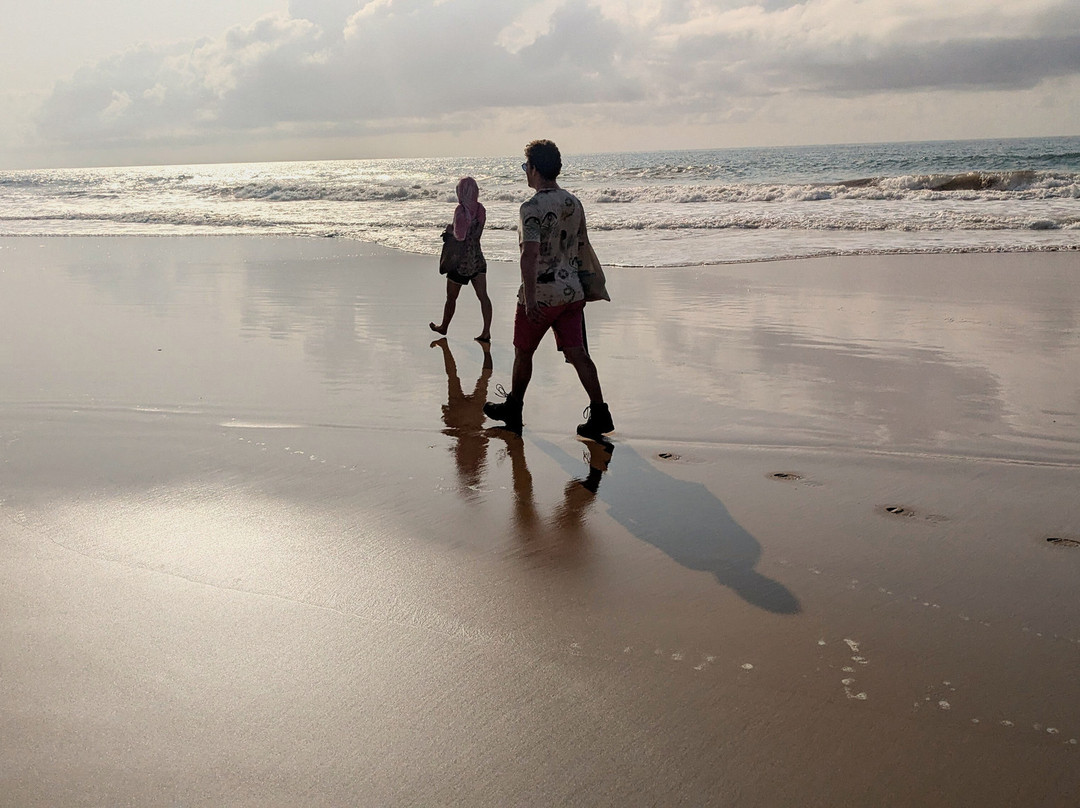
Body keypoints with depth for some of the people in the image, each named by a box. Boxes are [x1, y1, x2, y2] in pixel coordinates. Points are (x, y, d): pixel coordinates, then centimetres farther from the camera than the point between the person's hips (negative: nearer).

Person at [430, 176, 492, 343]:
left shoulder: (461, 210, -18)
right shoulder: (480, 209, 2)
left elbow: (460, 236, -22)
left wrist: (449, 231, -2)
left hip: (462, 260, -5)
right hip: (478, 258, 5)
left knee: (451, 297, 13)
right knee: (483, 296, 1)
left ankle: (444, 327, 30)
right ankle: (486, 332, -4)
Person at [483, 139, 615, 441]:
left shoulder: (532, 207, -16)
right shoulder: (574, 203, 7)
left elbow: (530, 254, -25)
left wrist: (529, 299, -25)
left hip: (540, 295, -6)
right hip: (572, 292, 6)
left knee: (523, 352, 13)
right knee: (576, 353, 4)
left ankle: (513, 409, 29)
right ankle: (600, 413, -3)